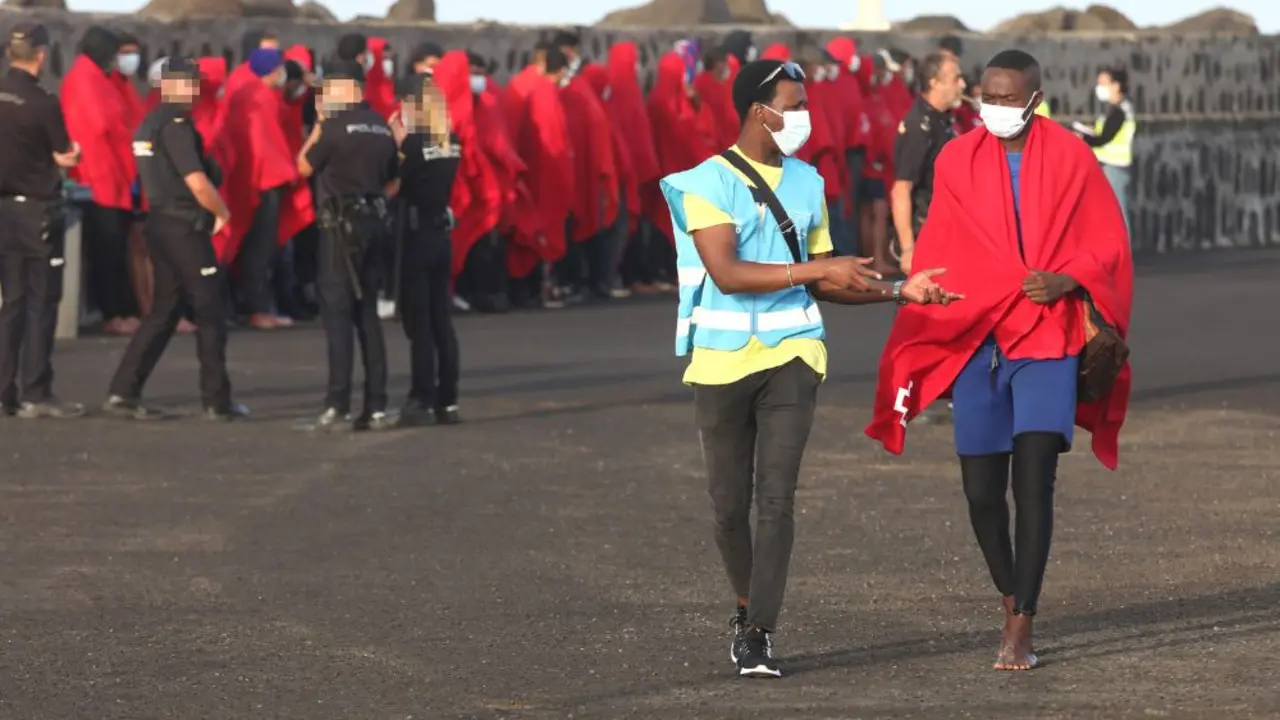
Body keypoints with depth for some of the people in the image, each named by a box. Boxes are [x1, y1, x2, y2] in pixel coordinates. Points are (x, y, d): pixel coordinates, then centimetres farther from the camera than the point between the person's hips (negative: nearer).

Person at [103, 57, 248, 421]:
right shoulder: (176, 125, -16)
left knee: (164, 310, 12)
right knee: (211, 311, 0)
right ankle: (217, 401, 3)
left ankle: (124, 392, 7)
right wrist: (222, 212, -5)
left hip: (160, 223, 9)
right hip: (185, 227, -9)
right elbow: (198, 183, -22)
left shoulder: (150, 124, 13)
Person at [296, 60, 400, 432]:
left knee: (336, 313, -6)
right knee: (367, 314, 10)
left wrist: (318, 127, 6)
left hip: (341, 226, -7)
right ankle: (376, 407, 8)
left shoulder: (336, 125, -11)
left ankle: (337, 407, -11)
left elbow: (304, 166, -2)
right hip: (374, 225, 7)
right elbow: (392, 181, 17)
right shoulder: (381, 127, 12)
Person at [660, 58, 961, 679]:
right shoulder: (709, 183, -6)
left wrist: (897, 290, 6)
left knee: (775, 498, -8)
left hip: (791, 356, 3)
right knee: (730, 503, 5)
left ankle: (759, 632, -7)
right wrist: (815, 269, -20)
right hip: (723, 359, -3)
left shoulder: (806, 183, 11)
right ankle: (748, 606, 29)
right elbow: (727, 273, -17)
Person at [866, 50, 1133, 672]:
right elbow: (937, 256, 10)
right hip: (976, 340, 3)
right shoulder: (957, 161, 5)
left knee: (1033, 481, -13)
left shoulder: (1071, 159, 1)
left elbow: (1107, 246, 5)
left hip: (1047, 340, -2)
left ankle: (1020, 630, -12)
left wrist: (1067, 280, -14)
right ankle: (1012, 598, 28)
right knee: (982, 490, 4)